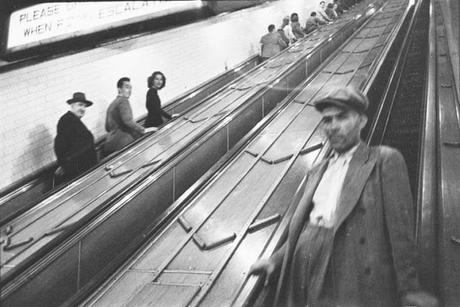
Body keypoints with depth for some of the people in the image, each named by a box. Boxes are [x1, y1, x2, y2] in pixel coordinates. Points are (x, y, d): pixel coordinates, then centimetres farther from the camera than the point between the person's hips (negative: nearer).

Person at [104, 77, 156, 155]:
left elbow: (107, 128, 26)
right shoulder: (123, 101, -9)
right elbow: (128, 120, -22)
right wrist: (143, 130, -14)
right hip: (122, 145, -9)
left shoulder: (112, 104, 20)